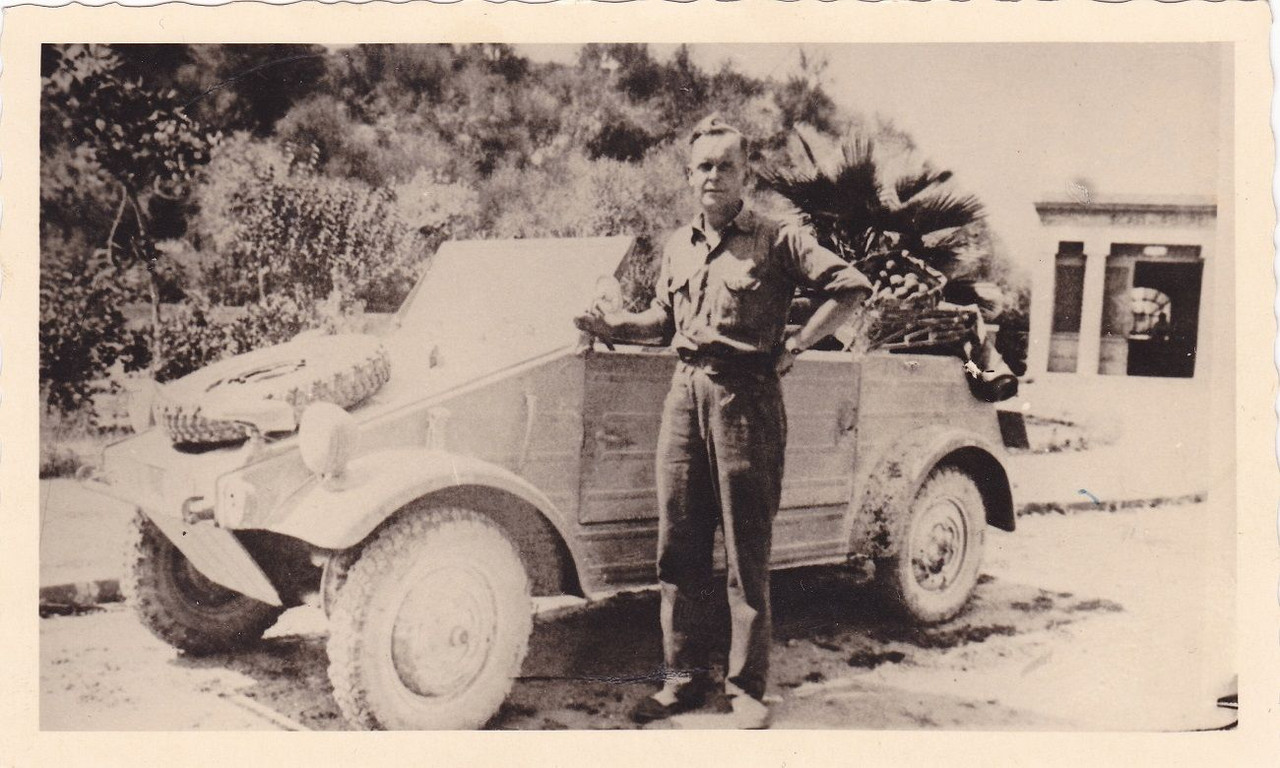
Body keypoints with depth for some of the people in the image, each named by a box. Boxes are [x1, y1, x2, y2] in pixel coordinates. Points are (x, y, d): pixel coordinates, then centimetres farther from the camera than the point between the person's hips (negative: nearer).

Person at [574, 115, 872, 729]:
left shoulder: (777, 239, -1)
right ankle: (684, 678, 19)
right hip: (685, 392, 6)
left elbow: (852, 287, -6)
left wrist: (794, 346, -8)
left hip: (746, 396, -5)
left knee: (746, 553, 0)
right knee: (677, 545, 7)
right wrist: (611, 325, 7)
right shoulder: (678, 246, 17)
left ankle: (747, 688, 10)